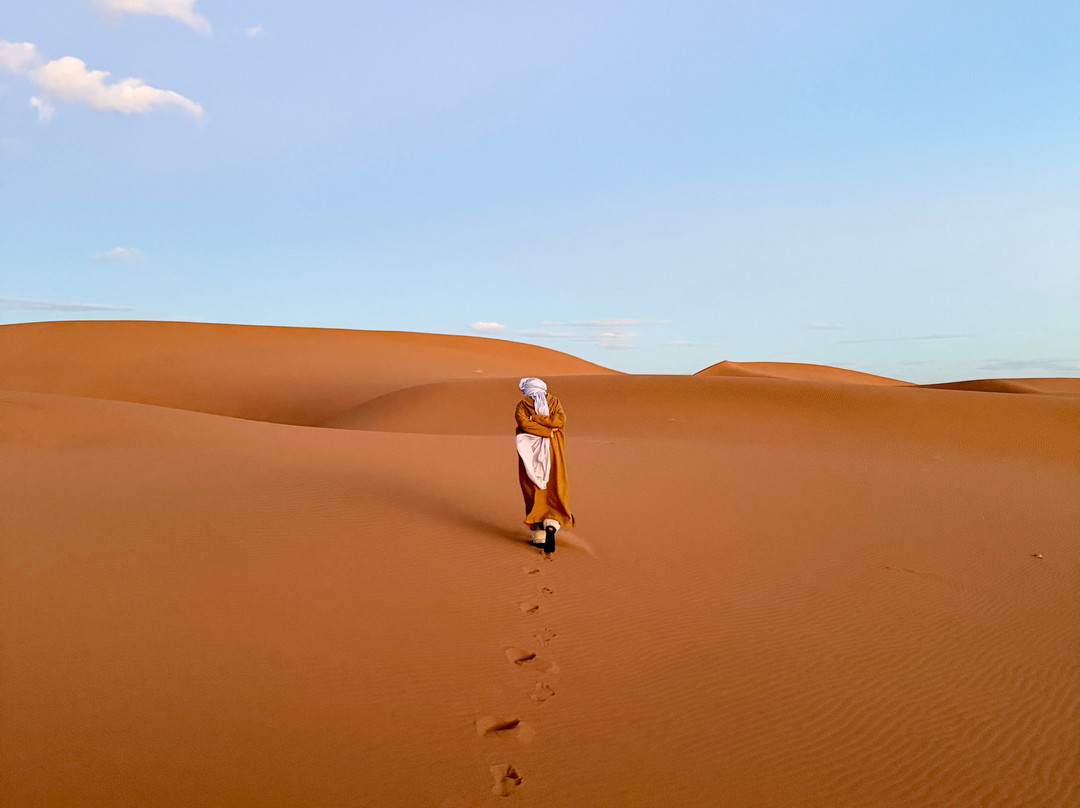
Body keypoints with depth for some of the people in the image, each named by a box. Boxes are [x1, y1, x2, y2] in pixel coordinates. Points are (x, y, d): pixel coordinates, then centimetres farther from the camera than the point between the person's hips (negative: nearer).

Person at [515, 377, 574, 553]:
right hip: (552, 454, 1)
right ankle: (551, 526, -17)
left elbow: (523, 423, -15)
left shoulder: (522, 405, 3)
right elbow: (560, 420, -10)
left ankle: (539, 536, 6)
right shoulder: (554, 402, 7)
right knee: (555, 492, 6)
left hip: (531, 456, -1)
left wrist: (540, 425, -9)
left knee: (535, 493, 5)